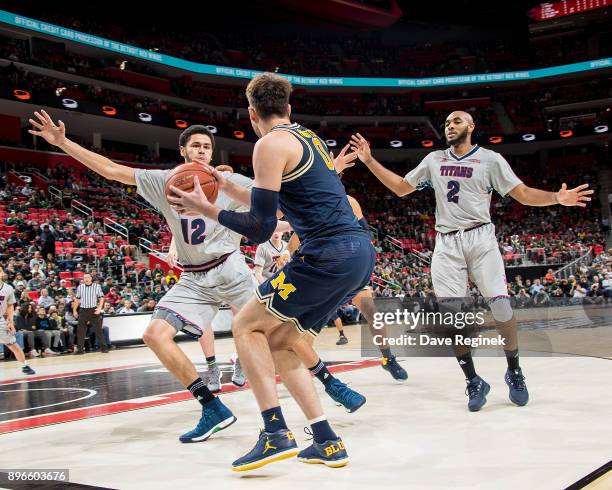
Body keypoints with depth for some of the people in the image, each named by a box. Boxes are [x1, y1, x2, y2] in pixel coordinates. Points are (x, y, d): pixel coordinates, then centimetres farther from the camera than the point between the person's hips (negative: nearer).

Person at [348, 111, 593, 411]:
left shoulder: (490, 159, 4)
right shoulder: (433, 160, 14)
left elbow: (523, 194, 0)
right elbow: (401, 188, 18)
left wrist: (557, 198, -18)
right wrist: (369, 161, 12)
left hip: (480, 238, -2)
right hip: (447, 243, 3)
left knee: (500, 306, -10)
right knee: (449, 314, -7)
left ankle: (514, 372, 14)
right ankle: (474, 381, 7)